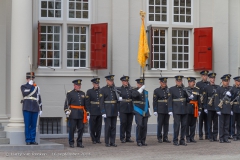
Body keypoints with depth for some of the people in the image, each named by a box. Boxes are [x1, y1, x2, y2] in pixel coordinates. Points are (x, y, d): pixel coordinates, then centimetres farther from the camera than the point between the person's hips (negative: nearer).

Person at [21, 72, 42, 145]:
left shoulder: (37, 87, 16)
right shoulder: (23, 86, 6)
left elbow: (39, 99, 17)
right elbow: (25, 93, -16)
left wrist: (40, 109, 13)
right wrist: (29, 84, -8)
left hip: (35, 109, 3)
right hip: (27, 109, -3)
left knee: (33, 125, 3)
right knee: (27, 125, -3)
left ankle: (33, 140, 8)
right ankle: (28, 140, 1)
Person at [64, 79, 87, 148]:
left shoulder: (82, 93, 16)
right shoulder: (70, 93, 0)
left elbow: (85, 104, 20)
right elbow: (66, 103, -7)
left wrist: (86, 113, 17)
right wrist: (67, 111, -20)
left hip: (81, 114, 5)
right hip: (73, 114, -5)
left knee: (81, 128, 4)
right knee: (72, 129, -2)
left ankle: (79, 143, 11)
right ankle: (71, 143, 5)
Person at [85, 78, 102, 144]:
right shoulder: (89, 91, 0)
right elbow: (87, 102, -1)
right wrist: (89, 111, -7)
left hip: (100, 112, 2)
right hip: (93, 112, -2)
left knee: (99, 126, 5)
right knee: (93, 126, 1)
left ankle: (98, 139, 14)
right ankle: (93, 139, 10)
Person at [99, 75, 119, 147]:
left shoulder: (115, 89, 12)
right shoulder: (103, 90, -3)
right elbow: (101, 102, -7)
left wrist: (118, 110, 12)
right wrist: (103, 112, -14)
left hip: (114, 111, 5)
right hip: (107, 112, -5)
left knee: (113, 127, 4)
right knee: (108, 127, -4)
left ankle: (112, 142, 9)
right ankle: (107, 142, 3)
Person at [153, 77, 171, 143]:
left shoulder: (169, 90, 9)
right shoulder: (156, 90, 1)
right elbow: (154, 101, -3)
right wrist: (155, 110, -9)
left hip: (168, 110, 3)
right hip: (160, 110, -3)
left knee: (166, 124, 4)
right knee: (160, 124, -1)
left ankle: (165, 138, 10)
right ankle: (159, 138, 6)